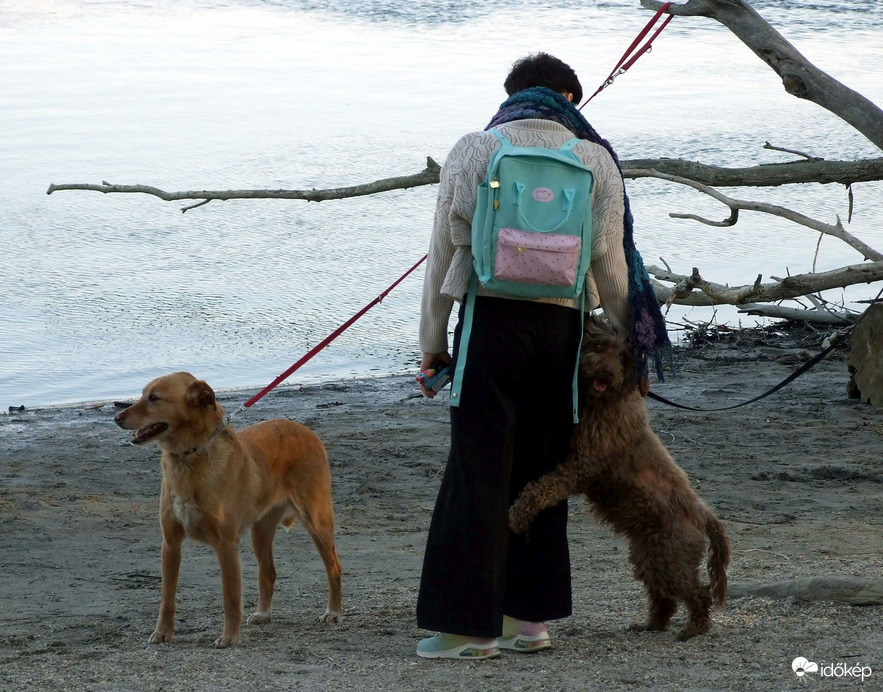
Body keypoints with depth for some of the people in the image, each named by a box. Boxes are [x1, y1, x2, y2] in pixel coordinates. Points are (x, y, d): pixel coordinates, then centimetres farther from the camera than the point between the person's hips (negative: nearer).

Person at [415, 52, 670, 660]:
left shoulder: (472, 151, 4)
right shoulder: (595, 159, 7)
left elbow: (446, 249, 2)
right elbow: (609, 256, 3)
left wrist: (432, 341, 8)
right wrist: (628, 336, 13)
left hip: (491, 320, -2)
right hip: (562, 324, 2)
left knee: (478, 473, -1)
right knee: (540, 472, 12)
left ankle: (469, 624, -2)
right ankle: (530, 617, 15)